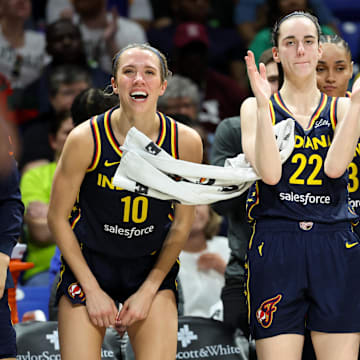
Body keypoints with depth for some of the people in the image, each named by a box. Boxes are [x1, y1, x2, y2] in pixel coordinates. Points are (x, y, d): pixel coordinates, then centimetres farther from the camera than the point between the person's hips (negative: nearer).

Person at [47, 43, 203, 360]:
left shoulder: (186, 142, -12)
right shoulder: (85, 139, -17)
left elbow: (181, 225, 0)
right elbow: (58, 217, -7)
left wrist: (148, 290, -4)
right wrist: (92, 289, -8)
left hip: (154, 266, 1)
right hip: (87, 262, -1)